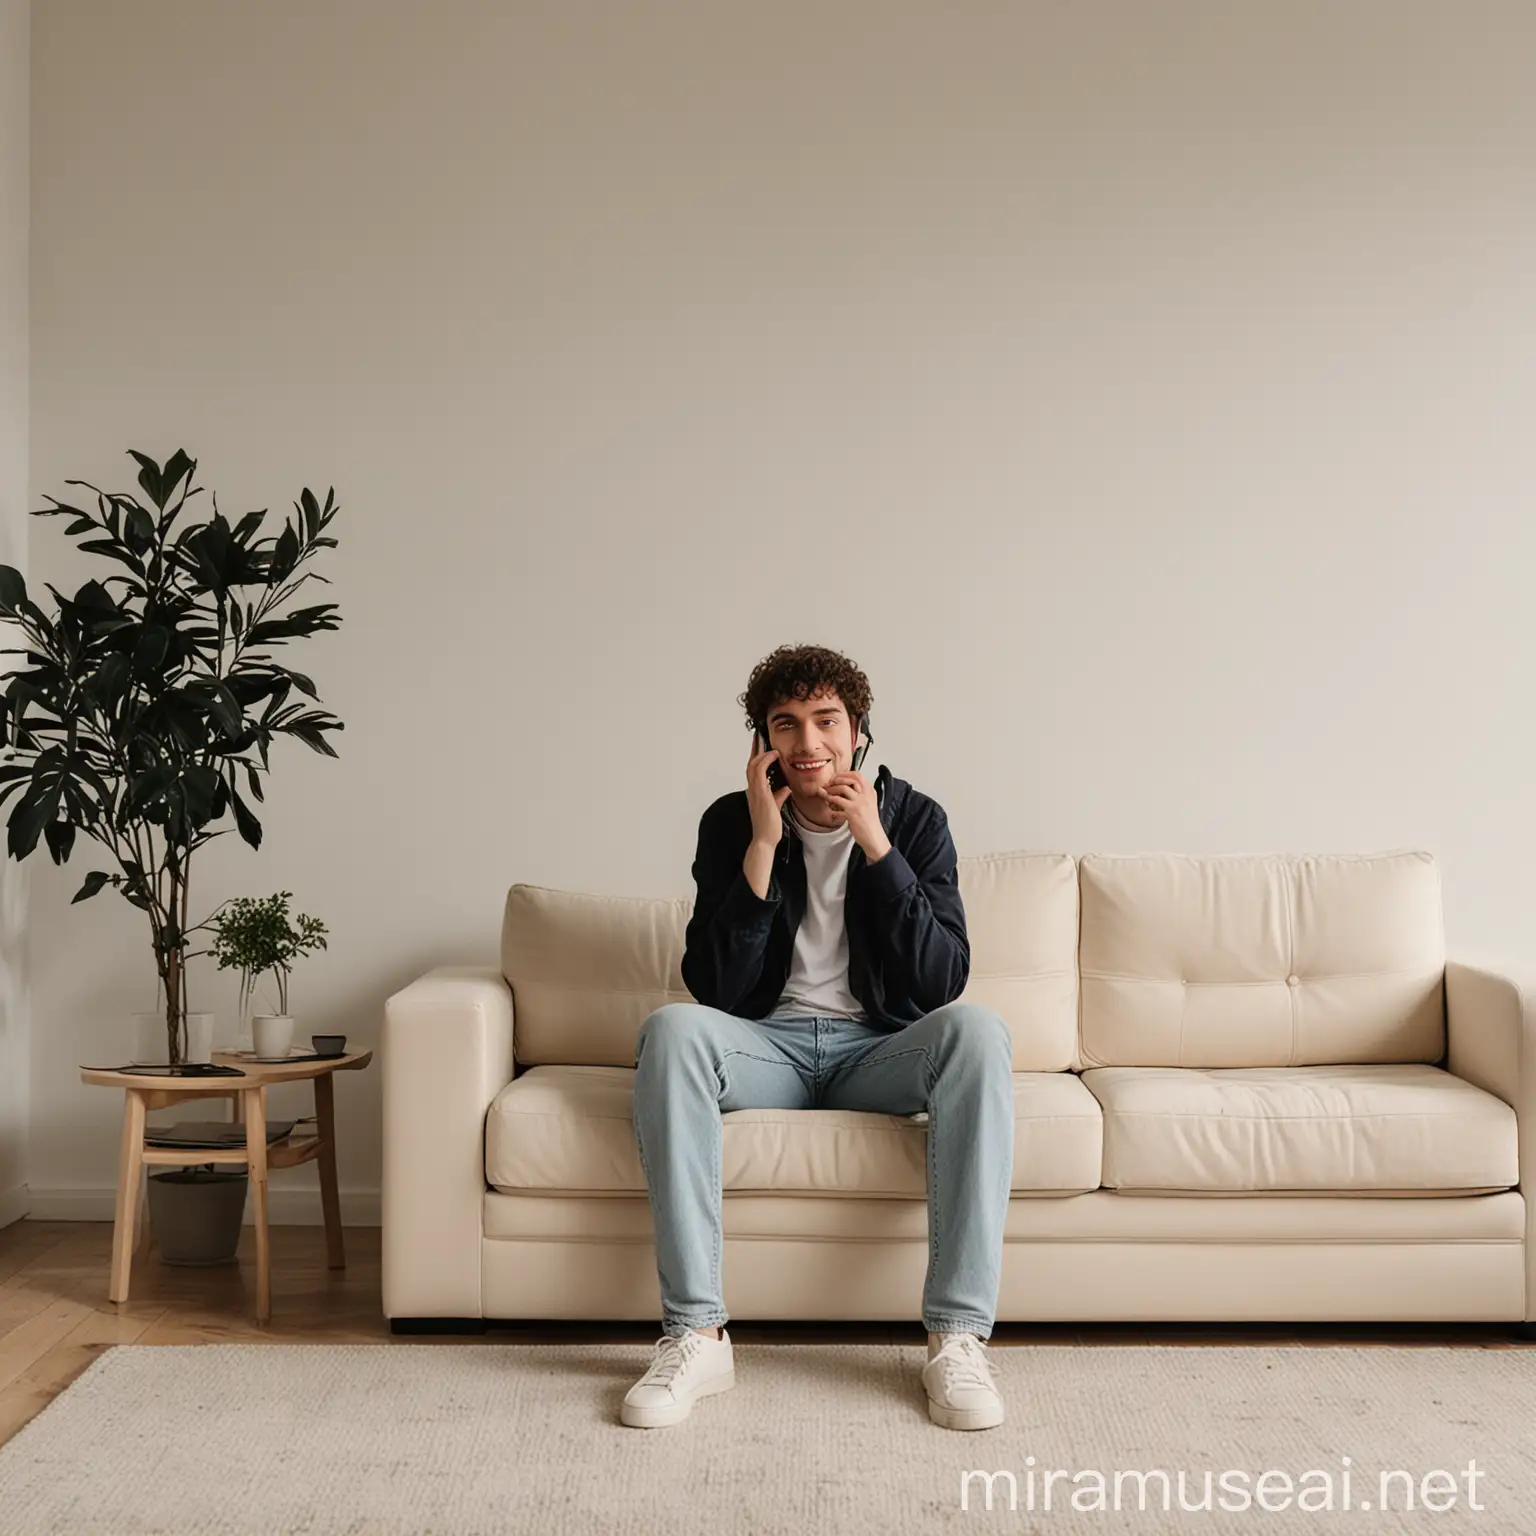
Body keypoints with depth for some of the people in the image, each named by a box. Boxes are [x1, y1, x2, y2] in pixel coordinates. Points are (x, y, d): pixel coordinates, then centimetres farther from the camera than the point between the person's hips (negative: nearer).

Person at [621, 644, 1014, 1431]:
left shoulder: (915, 818, -1)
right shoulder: (731, 823, -2)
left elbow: (941, 982, -12)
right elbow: (713, 989, -11)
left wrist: (874, 843, -18)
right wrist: (762, 845, -17)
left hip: (879, 1049, 0)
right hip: (768, 1046, 0)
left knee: (977, 1029, -32)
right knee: (671, 1028, -32)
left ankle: (958, 1337, -31)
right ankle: (696, 1334, -30)